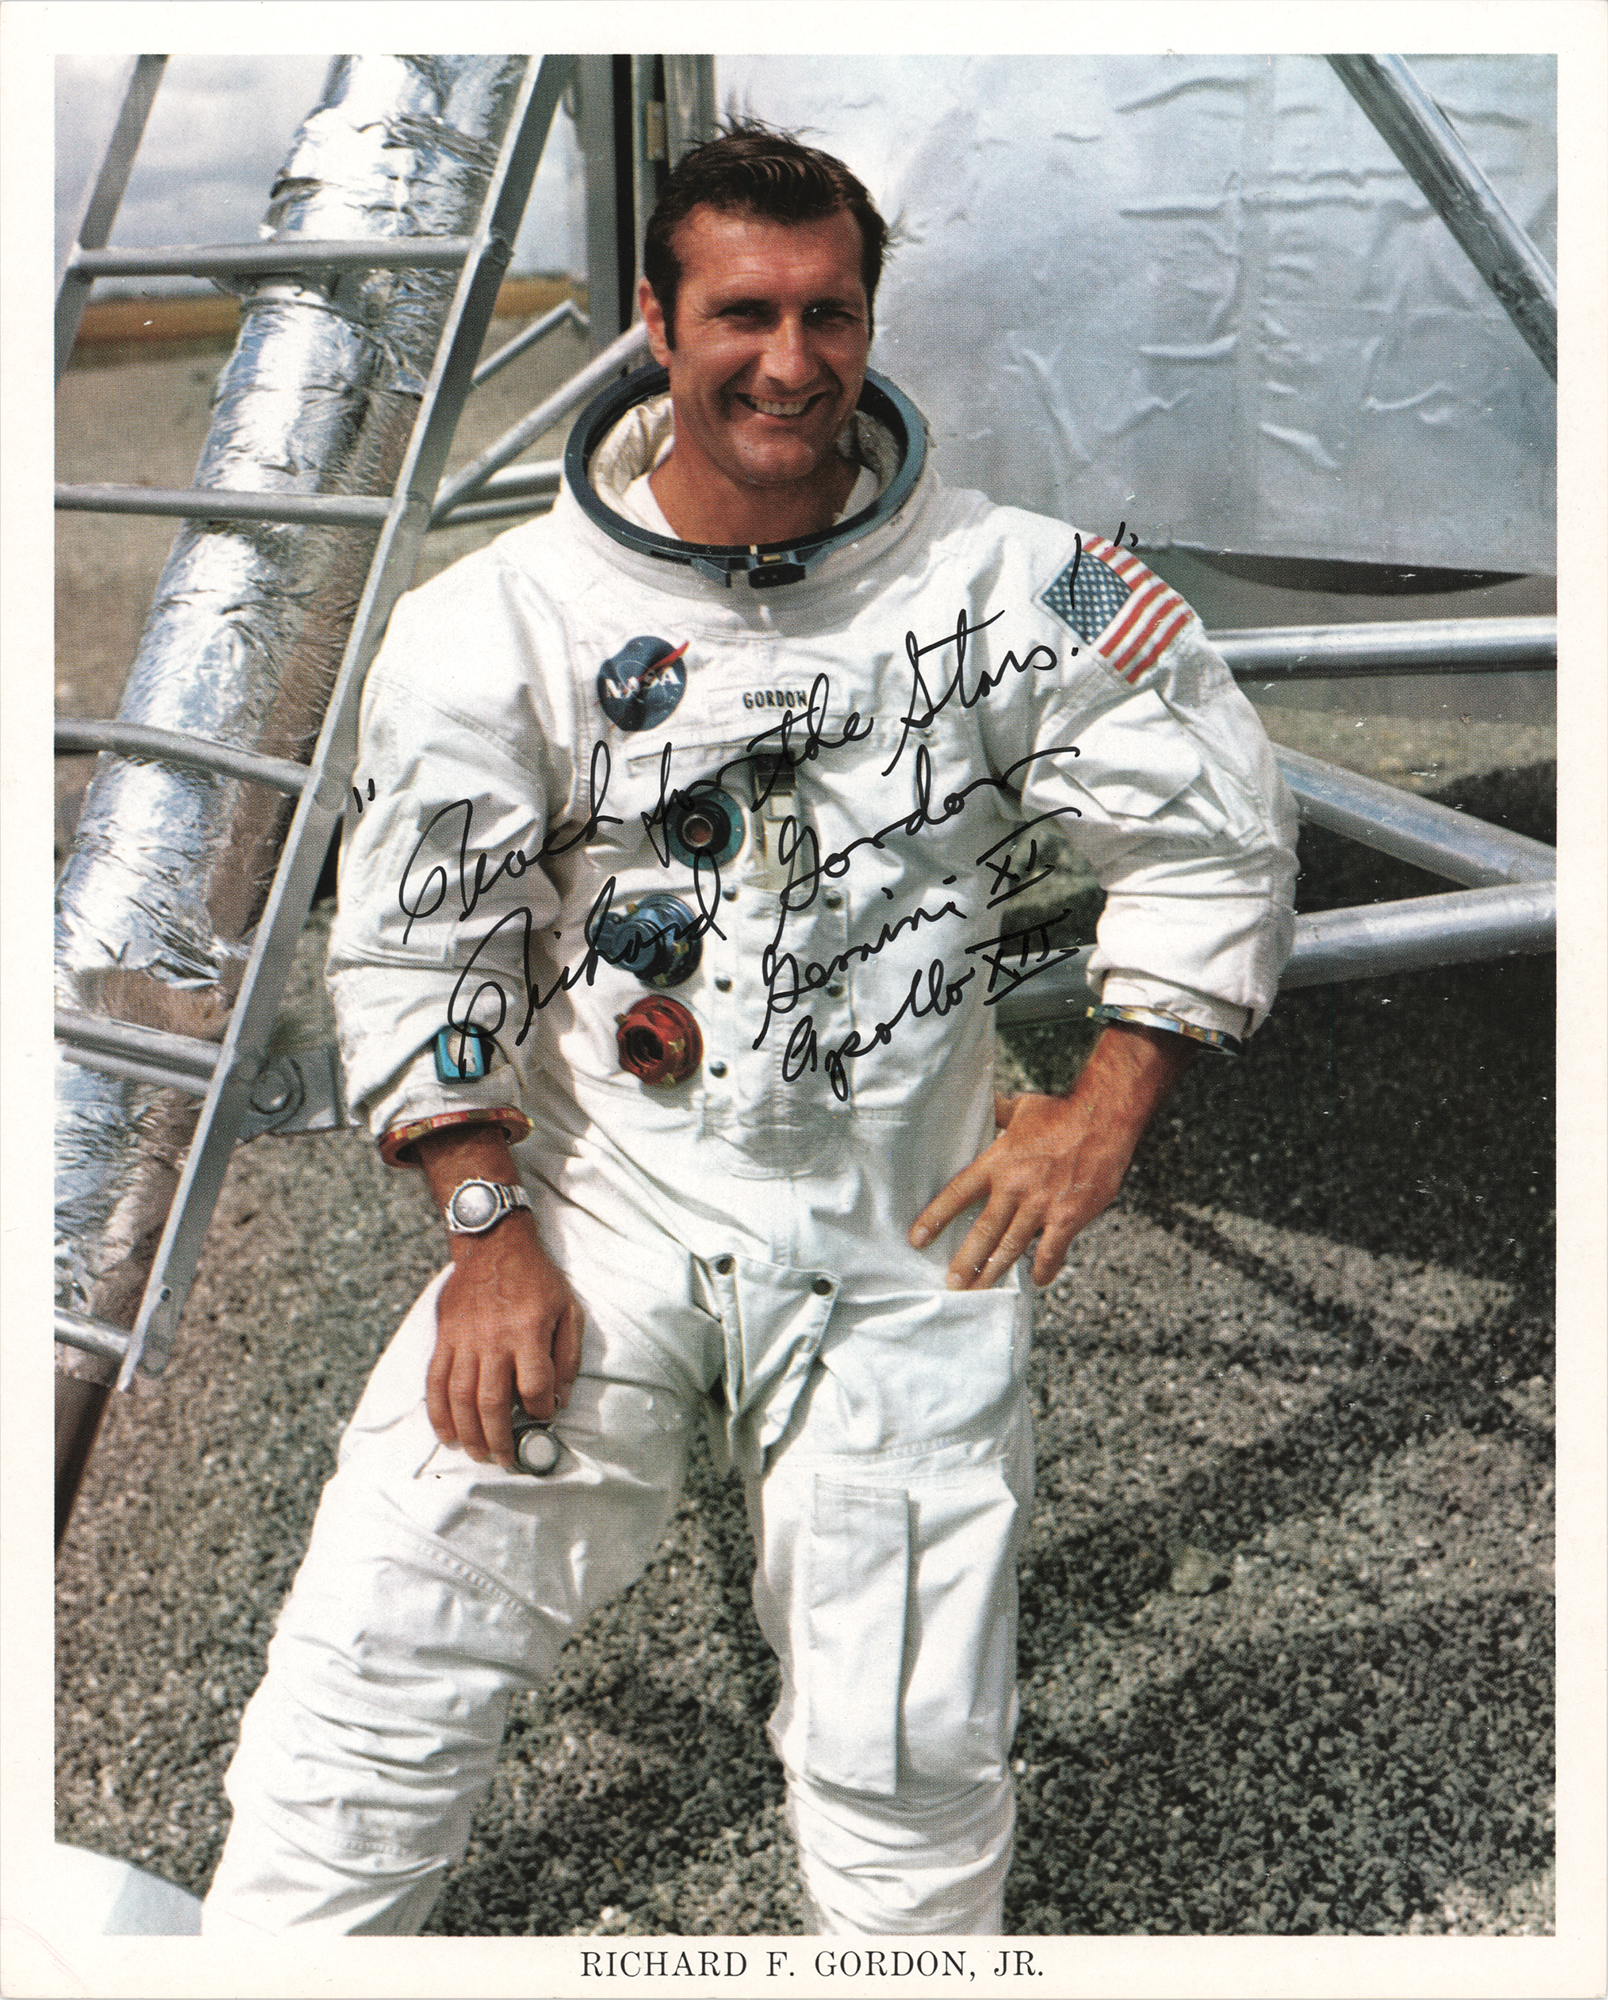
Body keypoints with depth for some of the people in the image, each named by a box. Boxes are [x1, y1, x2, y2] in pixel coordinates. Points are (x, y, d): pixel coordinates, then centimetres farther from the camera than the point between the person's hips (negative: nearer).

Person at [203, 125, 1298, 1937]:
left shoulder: (1005, 593, -6)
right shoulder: (502, 618, -6)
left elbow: (1217, 836, 2)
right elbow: (414, 946, -2)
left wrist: (1104, 1115, -2)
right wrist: (489, 1231, -7)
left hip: (902, 1236, 0)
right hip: (596, 1198, 1)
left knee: (906, 1756, 5)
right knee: (379, 1654, -2)